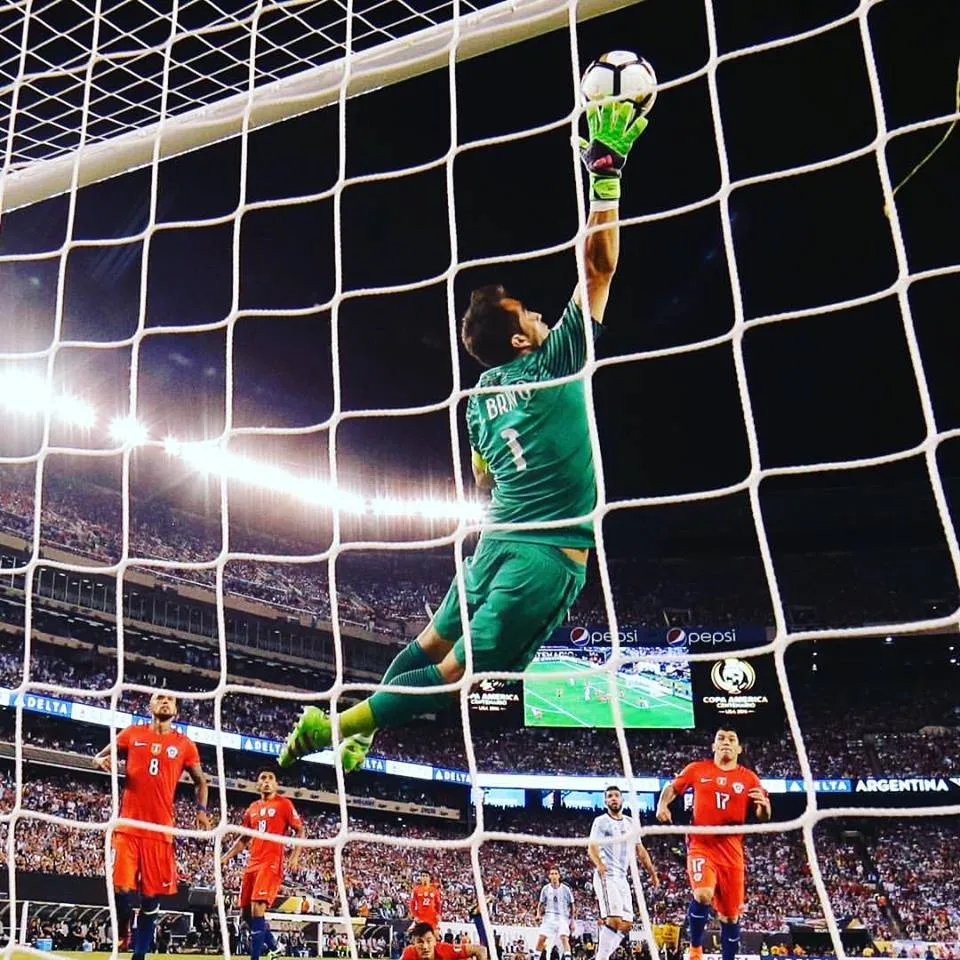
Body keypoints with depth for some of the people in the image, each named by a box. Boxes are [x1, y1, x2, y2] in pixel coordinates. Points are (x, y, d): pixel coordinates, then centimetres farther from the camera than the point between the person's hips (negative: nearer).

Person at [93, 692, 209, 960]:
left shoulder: (185, 745, 8)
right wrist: (100, 760, -9)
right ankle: (122, 934, 18)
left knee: (151, 895, 3)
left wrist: (201, 810, 3)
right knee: (121, 888, -10)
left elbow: (200, 781, 18)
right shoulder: (132, 734, 7)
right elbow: (99, 757, 15)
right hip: (127, 826, -1)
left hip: (160, 830, 1)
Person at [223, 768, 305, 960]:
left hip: (271, 863, -7)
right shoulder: (252, 808, 16)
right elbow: (244, 839, 24)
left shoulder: (284, 804, -1)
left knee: (257, 909, -18)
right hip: (252, 864, 7)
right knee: (246, 912, 9)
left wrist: (295, 856, -13)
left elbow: (300, 832, 0)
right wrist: (226, 857, 13)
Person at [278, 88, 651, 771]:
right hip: (551, 554, -7)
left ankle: (361, 728, 28)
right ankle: (341, 724, -7)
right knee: (454, 674, -5)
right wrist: (607, 169, -7)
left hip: (500, 538, 7)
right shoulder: (554, 363, -8)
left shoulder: (482, 394, 10)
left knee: (432, 643, 23)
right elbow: (600, 264, -10)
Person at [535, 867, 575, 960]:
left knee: (564, 938, -23)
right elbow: (541, 903, 15)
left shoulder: (565, 889, -2)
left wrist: (572, 921, 2)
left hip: (562, 918, -2)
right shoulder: (546, 889, 3)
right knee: (541, 939, -8)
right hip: (549, 917, 2)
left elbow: (571, 906, 5)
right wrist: (538, 914, -2)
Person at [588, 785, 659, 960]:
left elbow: (640, 850, 21)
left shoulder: (631, 823, 18)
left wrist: (652, 872, 12)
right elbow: (592, 847, -11)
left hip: (623, 878, 7)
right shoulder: (600, 821, 1)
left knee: (626, 924, 3)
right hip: (606, 876, -7)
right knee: (614, 920, -19)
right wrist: (599, 864, -31)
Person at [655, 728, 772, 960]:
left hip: (732, 851, 2)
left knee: (731, 915, 8)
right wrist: (662, 805, -4)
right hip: (701, 844, -2)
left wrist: (763, 805, -14)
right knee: (703, 894, -26)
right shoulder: (697, 769, 4)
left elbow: (763, 817, 9)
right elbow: (672, 787, 16)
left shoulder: (749, 778, 7)